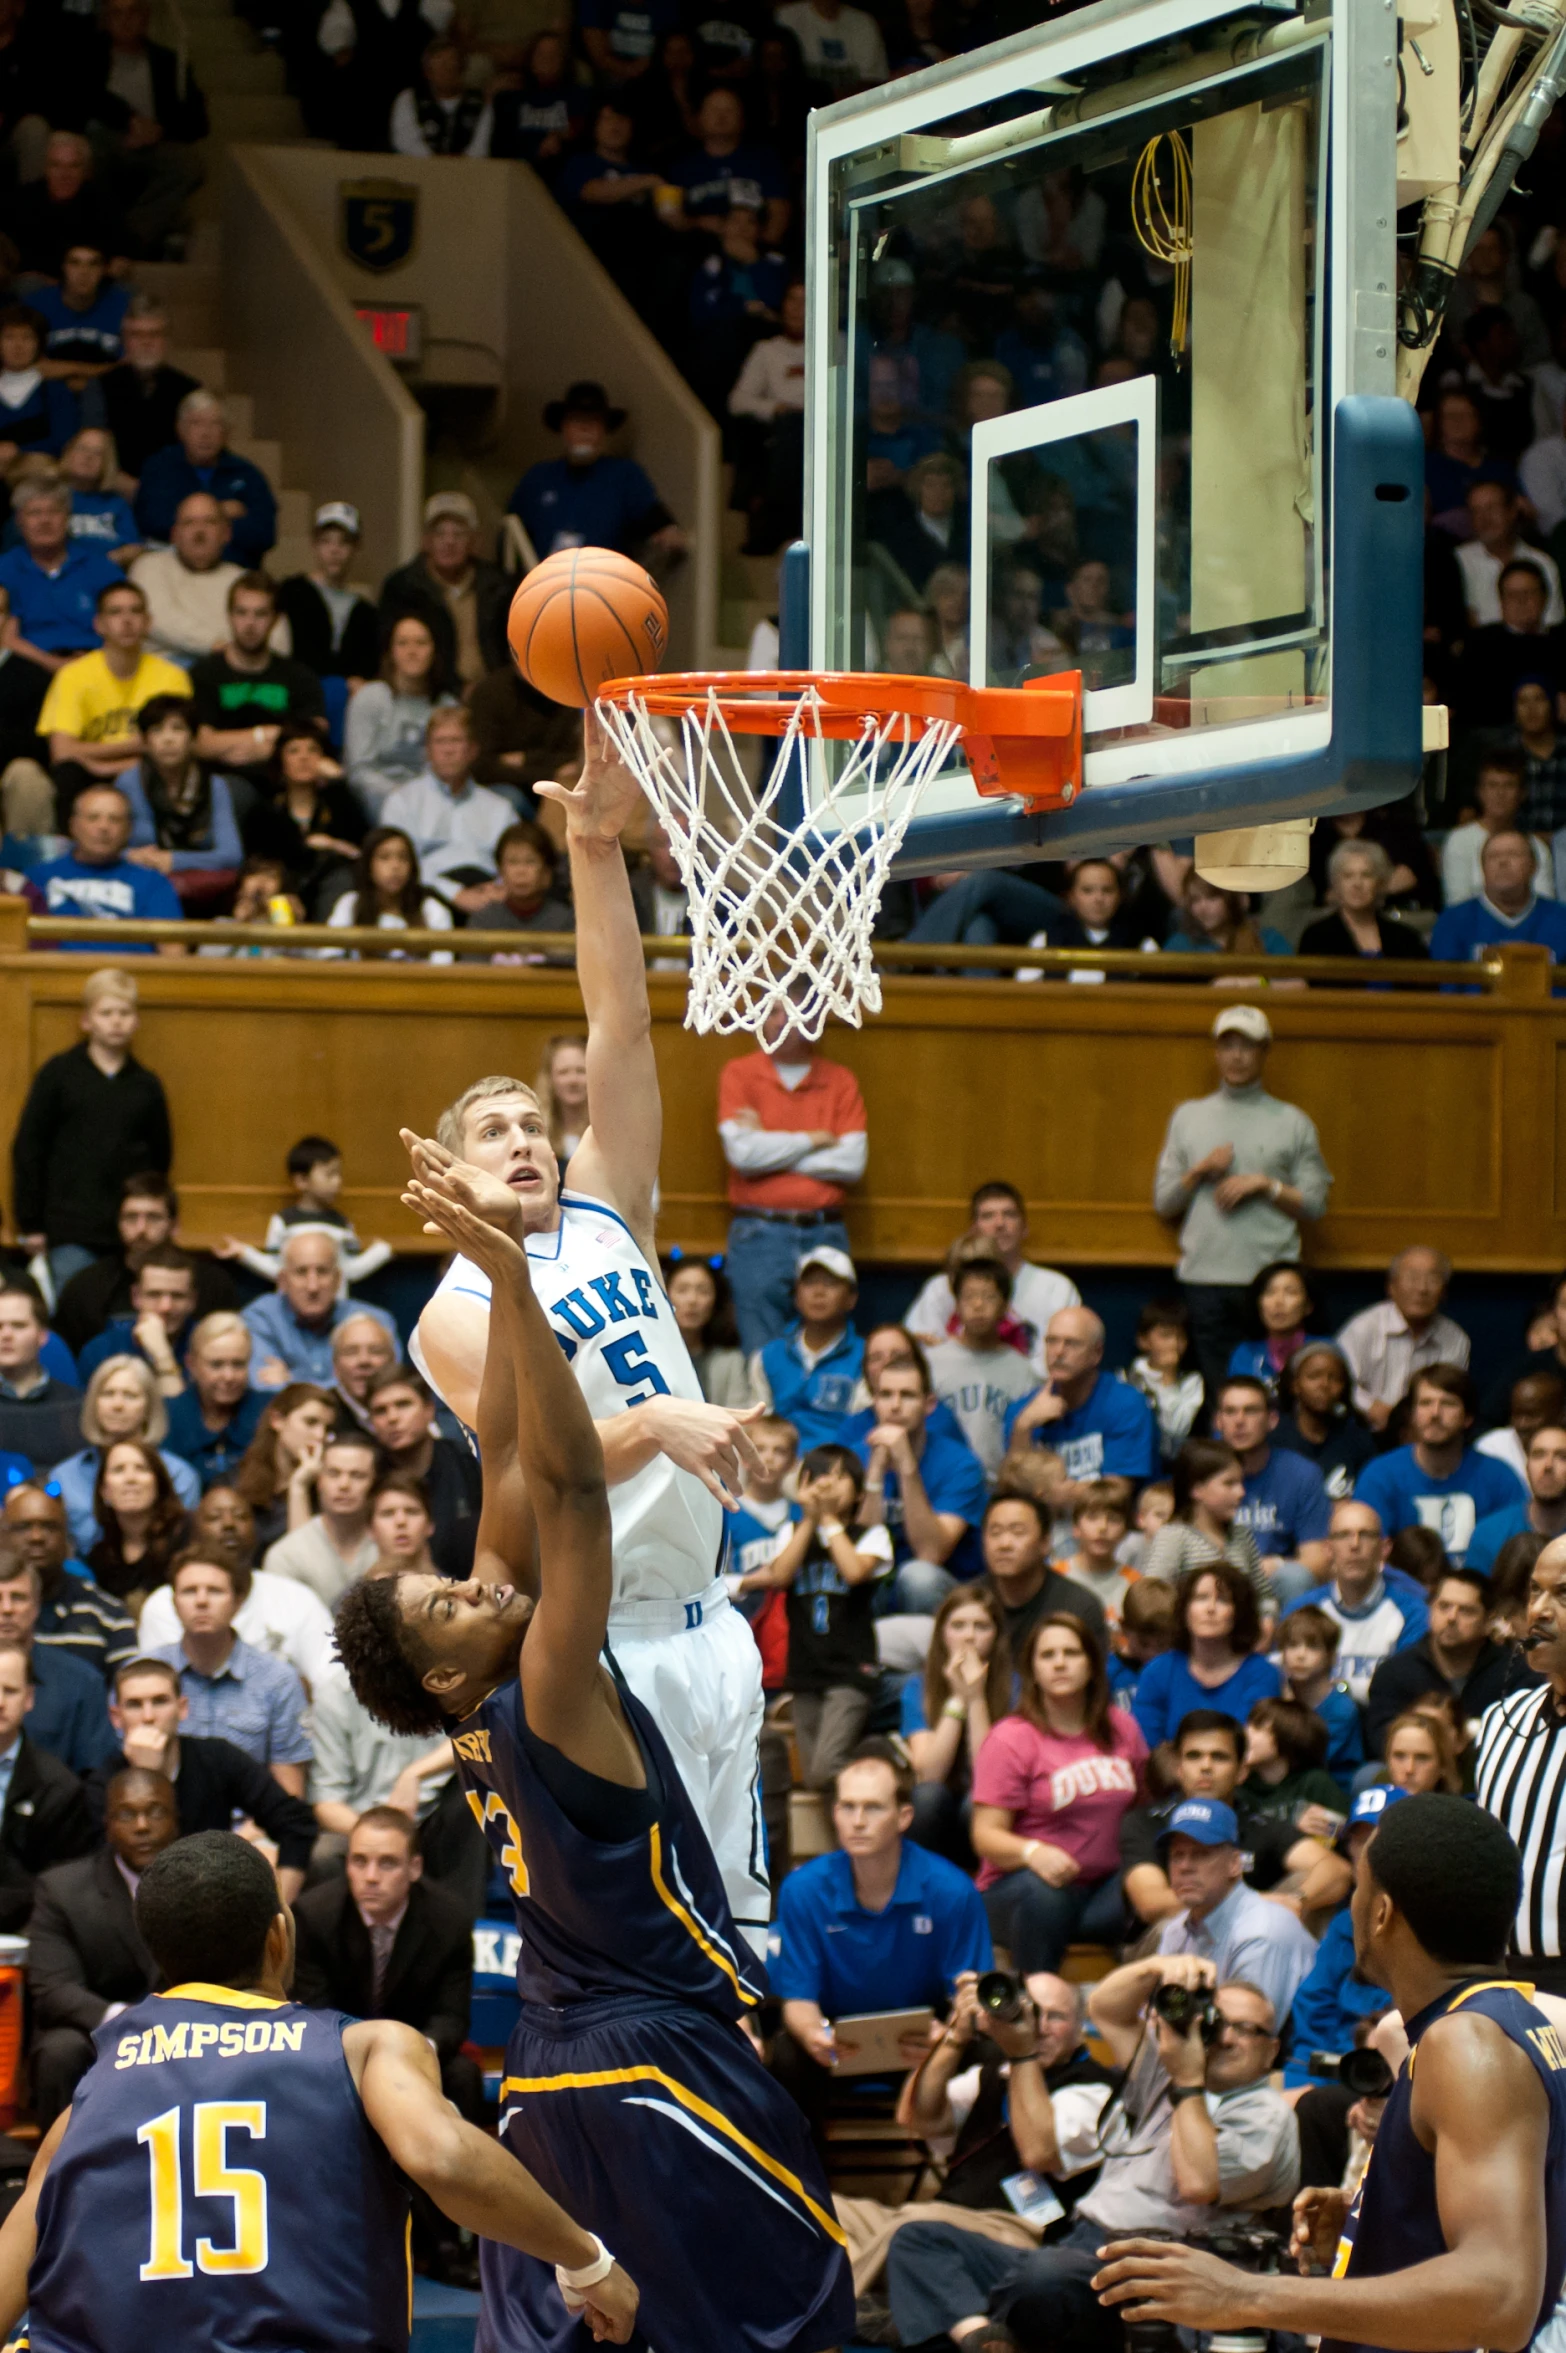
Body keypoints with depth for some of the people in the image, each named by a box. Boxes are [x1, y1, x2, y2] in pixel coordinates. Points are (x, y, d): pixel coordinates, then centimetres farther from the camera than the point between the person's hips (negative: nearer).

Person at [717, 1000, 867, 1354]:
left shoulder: (840, 1082, 9)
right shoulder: (739, 1074, 5)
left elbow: (853, 1161, -3)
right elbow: (741, 1151, -9)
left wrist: (771, 1149, -5)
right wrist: (813, 1141, -3)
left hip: (824, 1233, 2)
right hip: (759, 1232, -2)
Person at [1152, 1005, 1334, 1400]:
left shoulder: (1292, 1123, 9)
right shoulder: (1189, 1118, 15)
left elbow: (1314, 1204, 6)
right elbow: (1163, 1202, 12)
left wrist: (1264, 1185, -8)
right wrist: (1200, 1171, -5)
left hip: (1272, 1277, -2)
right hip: (1205, 1276, 2)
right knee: (1218, 1393, 0)